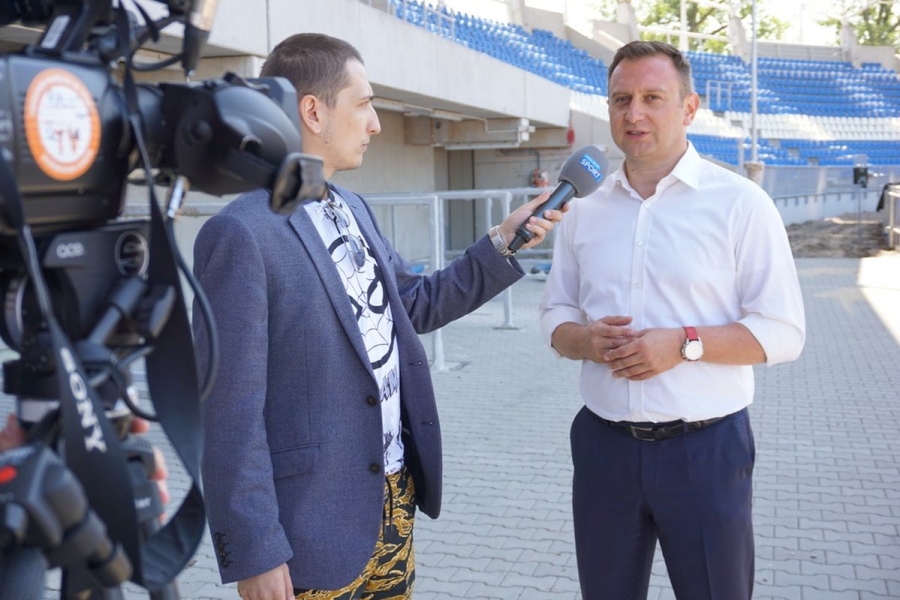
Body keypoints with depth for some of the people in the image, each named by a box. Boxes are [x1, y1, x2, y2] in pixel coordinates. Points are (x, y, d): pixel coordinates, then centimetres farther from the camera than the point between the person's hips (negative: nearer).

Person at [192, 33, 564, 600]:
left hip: (395, 500, 8)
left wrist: (503, 242, 13)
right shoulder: (241, 234, -18)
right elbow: (231, 410, -19)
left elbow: (413, 305, 20)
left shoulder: (355, 210, 7)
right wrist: (253, 552, -16)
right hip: (316, 526, -8)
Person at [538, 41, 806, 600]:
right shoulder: (585, 211, 6)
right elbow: (555, 315, 11)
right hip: (604, 444, 4)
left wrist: (685, 343, -21)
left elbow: (783, 331, -8)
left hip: (705, 448, -3)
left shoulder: (739, 202, -6)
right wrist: (585, 339, -11)